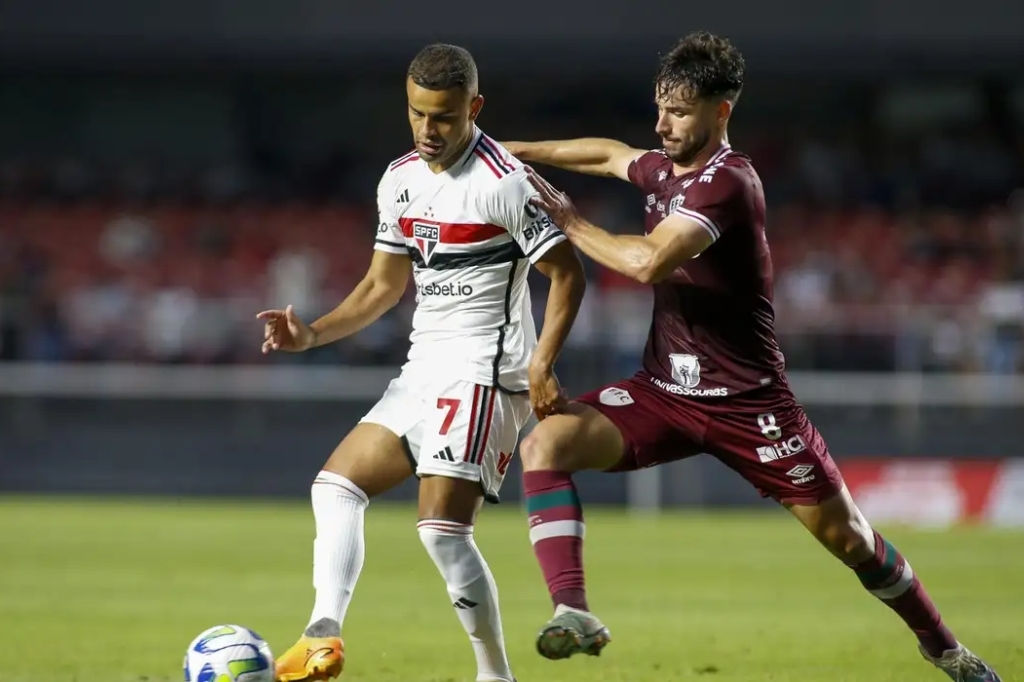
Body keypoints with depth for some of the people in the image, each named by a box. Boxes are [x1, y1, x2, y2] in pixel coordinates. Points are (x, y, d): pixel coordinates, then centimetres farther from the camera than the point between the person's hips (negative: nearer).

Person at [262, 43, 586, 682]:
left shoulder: (504, 182, -14)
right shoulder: (401, 180, 10)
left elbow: (568, 275, -13)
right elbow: (384, 285, 18)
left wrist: (541, 366, -24)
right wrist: (312, 333, 4)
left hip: (482, 376, -9)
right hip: (423, 372, 9)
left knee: (442, 528, -16)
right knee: (336, 485, 3)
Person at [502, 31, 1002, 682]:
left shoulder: (727, 181, -19)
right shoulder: (665, 168, 6)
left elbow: (649, 262, -32)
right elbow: (608, 154, 29)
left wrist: (571, 223, -18)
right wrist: (513, 150, 23)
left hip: (746, 401, -7)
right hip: (664, 390, 7)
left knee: (844, 535, 3)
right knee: (546, 443, -19)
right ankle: (573, 614, -27)